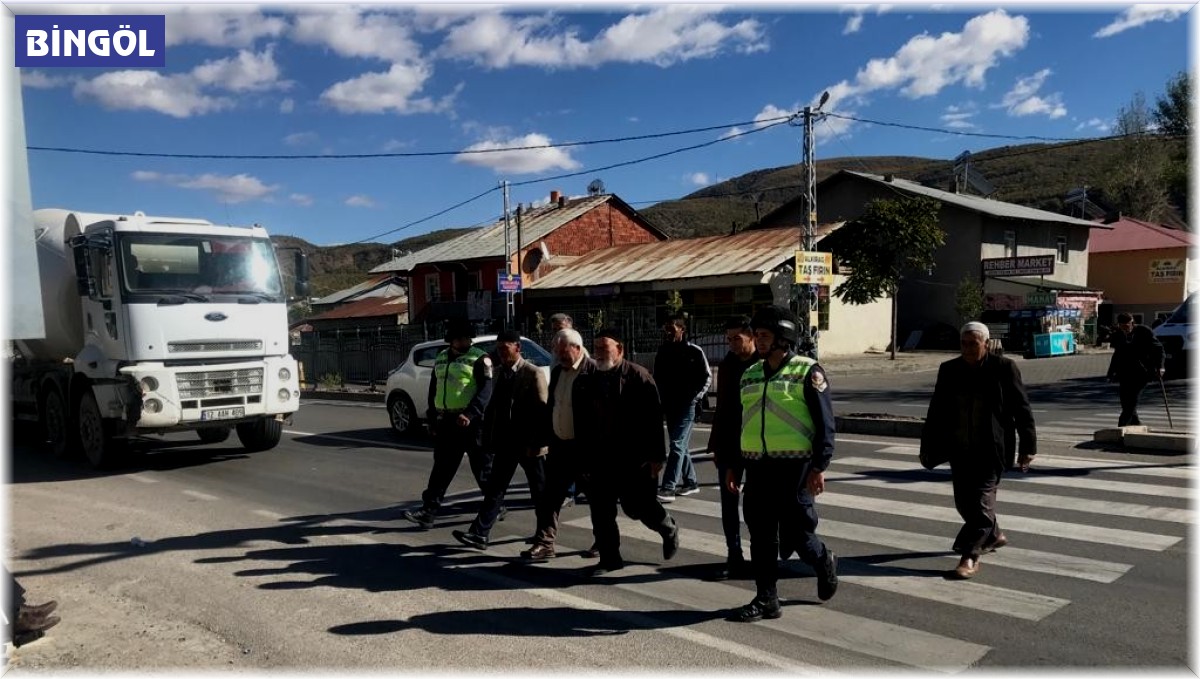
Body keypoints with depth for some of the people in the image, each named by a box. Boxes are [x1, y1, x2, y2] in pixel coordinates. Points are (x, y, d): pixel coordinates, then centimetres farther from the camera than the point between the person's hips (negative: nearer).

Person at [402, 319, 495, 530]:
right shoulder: (440, 358, 14)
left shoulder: (479, 358, -7)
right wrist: (432, 418, 17)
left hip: (471, 422, -6)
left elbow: (486, 389, -16)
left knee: (482, 466, 4)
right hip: (446, 422, 6)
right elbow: (433, 390, 21)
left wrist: (470, 414, -27)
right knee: (441, 467, 7)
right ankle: (428, 511, 9)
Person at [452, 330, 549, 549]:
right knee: (494, 489, 2)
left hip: (527, 443, -5)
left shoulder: (533, 373, -11)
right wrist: (488, 437, 10)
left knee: (539, 491, 10)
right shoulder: (499, 372, 9)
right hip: (505, 441, 6)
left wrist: (536, 442, -17)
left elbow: (542, 411, -14)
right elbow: (493, 405, 14)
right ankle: (480, 534, 1)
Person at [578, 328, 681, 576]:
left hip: (633, 457, -5)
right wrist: (585, 457, 11)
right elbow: (583, 420, 13)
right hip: (602, 457, 5)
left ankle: (669, 529, 30)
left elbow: (653, 417, -11)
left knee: (636, 506, 1)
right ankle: (609, 558, 19)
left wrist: (656, 455, -14)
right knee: (601, 511, 6)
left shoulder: (638, 376, -8)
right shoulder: (592, 380, 9)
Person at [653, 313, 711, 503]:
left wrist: (695, 397, -10)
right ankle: (690, 482, 25)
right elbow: (658, 379, 15)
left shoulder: (694, 351, -5)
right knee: (681, 446, 13)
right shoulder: (662, 352, 9)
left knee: (677, 445, -11)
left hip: (686, 405, -6)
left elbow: (707, 377, -1)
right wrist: (660, 402, 6)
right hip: (669, 405, 6)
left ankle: (668, 488, -15)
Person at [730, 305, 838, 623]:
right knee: (760, 535, 7)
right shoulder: (749, 375, 14)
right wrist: (732, 465, 16)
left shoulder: (807, 372, -4)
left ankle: (823, 560, 32)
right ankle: (766, 599, 17)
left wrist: (819, 467, -13)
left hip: (794, 466, -5)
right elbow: (738, 423, 18)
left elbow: (824, 423, -7)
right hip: (757, 466, 6)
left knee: (795, 532, 0)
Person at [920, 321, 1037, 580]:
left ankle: (970, 557, -1)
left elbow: (1022, 409, -4)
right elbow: (936, 411, 10)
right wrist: (928, 446, 11)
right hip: (960, 450, 5)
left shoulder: (1004, 368, -6)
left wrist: (1028, 446, -6)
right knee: (964, 500, 12)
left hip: (991, 450, -5)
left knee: (982, 499, -6)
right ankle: (993, 535, 38)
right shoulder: (949, 370, 5)